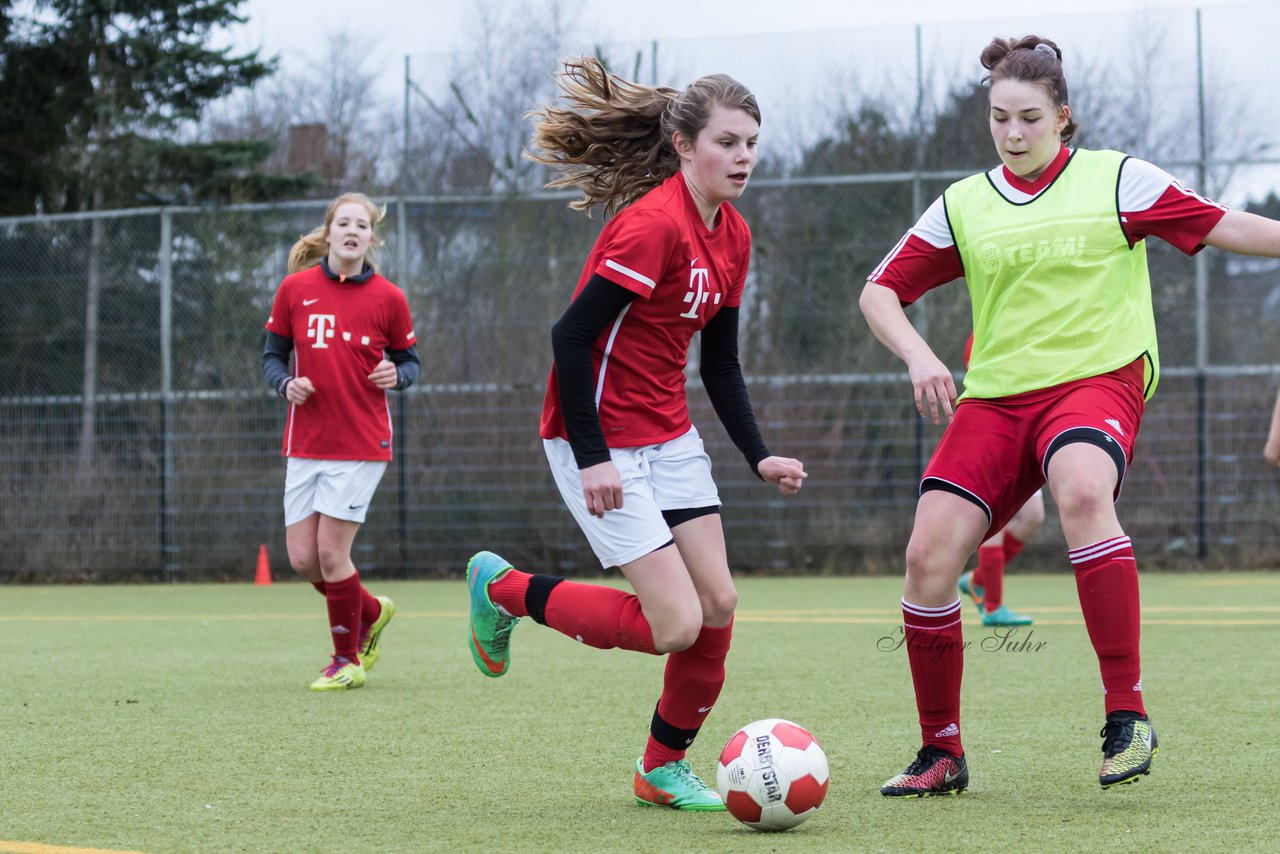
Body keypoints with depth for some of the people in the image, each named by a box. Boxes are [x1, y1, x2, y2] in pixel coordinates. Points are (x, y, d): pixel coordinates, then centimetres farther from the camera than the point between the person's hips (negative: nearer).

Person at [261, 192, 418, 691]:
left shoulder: (388, 298, -3)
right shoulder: (295, 289, 2)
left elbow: (409, 361, 7)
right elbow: (272, 355, 9)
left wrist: (397, 375, -15)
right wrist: (285, 383, -11)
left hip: (362, 444, -3)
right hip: (305, 444, 3)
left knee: (331, 552, -8)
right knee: (302, 559, 1)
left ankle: (348, 659, 12)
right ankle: (372, 614, 30)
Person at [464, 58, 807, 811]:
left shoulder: (732, 237, 6)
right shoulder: (654, 225, -22)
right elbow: (571, 334, -23)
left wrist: (759, 456, 4)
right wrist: (591, 458, -23)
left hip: (668, 436, 9)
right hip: (602, 440, -9)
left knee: (719, 605, 2)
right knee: (676, 624, -11)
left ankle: (665, 768, 20)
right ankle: (505, 589, 8)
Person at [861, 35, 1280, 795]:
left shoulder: (1116, 180, 3)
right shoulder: (963, 205, 12)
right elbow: (882, 291, 15)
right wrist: (918, 357, -3)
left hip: (1097, 380, -4)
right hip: (995, 393, 4)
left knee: (1082, 491, -37)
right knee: (929, 555, -11)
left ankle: (1127, 714, -31)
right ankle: (942, 753, 8)